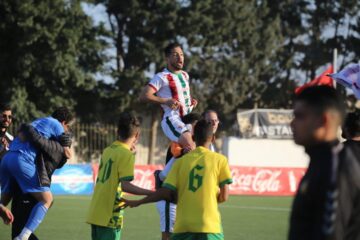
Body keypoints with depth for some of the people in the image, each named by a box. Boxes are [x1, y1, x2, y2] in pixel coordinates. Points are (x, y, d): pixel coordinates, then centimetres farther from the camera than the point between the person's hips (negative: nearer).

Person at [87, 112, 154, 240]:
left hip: (95, 213, 8)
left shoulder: (108, 150, 12)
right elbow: (125, 185, -18)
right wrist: (152, 193, -20)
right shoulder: (126, 154, -11)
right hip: (110, 216, -8)